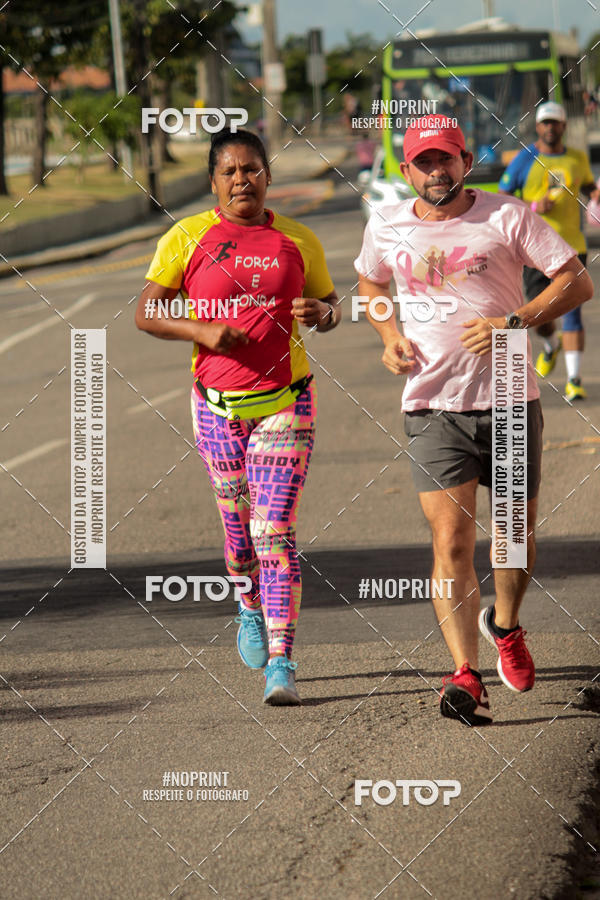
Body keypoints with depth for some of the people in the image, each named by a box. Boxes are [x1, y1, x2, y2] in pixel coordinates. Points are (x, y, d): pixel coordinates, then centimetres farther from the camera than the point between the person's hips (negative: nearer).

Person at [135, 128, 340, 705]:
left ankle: (281, 663, -13)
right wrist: (203, 331, -16)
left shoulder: (298, 241, 5)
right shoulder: (187, 239, 0)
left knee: (274, 531, -11)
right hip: (218, 403, 1)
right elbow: (145, 313, 0)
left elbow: (330, 306, 16)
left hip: (285, 401, -1)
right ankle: (252, 608, 44)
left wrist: (321, 312, -8)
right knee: (239, 526, 12)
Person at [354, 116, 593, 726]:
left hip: (510, 400, 0)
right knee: (451, 540, -12)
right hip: (432, 406, 0)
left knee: (516, 534, 11)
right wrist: (390, 336, 6)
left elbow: (576, 282, -4)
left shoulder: (506, 217, -4)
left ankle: (504, 626, 41)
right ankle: (465, 677, -18)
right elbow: (369, 282, 26)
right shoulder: (386, 229, 4)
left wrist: (514, 323, -17)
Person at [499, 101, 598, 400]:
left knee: (572, 313, -9)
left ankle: (574, 380, -10)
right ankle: (551, 345, 37)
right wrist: (533, 207, -14)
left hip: (572, 245, 1)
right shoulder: (525, 160, 0)